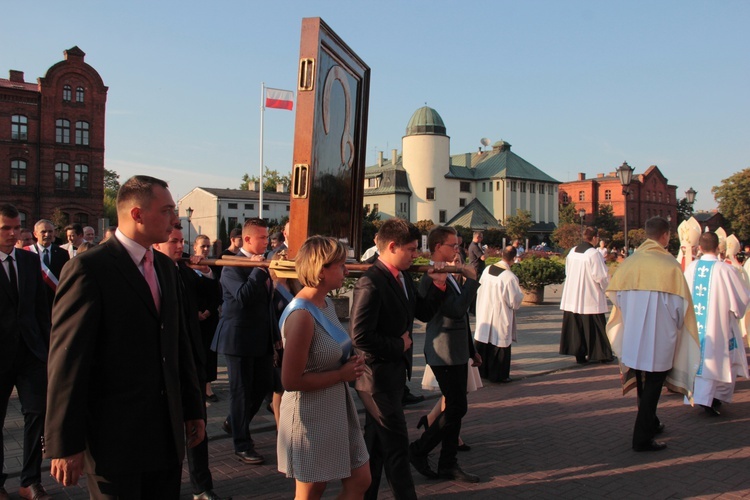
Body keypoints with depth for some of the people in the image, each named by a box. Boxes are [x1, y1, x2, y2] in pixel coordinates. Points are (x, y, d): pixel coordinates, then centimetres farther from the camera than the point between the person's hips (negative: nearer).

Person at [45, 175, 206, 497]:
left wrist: (193, 408, 16)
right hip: (114, 435, -7)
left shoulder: (165, 267, 10)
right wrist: (65, 445, -14)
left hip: (168, 431, 7)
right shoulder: (88, 269, -13)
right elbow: (68, 361, -14)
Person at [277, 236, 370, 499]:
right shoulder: (302, 315, -24)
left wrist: (351, 364, -1)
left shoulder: (326, 304, 4)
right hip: (312, 416, -8)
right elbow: (290, 381, -25)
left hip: (337, 408, 9)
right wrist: (342, 373, -18)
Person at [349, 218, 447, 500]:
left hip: (394, 372, 10)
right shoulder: (371, 283, -23)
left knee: (376, 442, 20)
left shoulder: (403, 278, 6)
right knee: (397, 444, 1)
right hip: (378, 374, -9)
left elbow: (424, 313, 12)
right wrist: (399, 345, -16)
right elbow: (360, 336, -28)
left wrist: (438, 285, -1)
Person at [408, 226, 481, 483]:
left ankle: (448, 464, 24)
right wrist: (471, 278, -19)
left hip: (457, 352, 10)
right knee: (457, 408, -4)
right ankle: (419, 450, 13)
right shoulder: (432, 278, -19)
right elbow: (457, 309, -28)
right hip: (444, 354, -10)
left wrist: (471, 349, 23)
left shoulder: (449, 275, 14)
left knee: (455, 408, 14)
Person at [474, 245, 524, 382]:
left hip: (484, 315, 6)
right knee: (499, 345, 7)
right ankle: (499, 375, 17)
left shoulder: (487, 270, -4)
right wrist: (519, 294, 4)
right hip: (500, 318, -6)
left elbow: (480, 290, 7)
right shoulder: (510, 277, -22)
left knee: (484, 343, 16)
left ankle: (482, 371, 28)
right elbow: (515, 301, -16)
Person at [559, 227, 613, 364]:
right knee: (594, 326, 5)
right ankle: (602, 354, 14)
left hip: (573, 297, 6)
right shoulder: (594, 253, -16)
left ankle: (579, 355, 13)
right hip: (590, 298, -6)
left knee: (576, 326, 9)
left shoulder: (572, 251, 4)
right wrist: (607, 287, 4)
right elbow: (601, 276, -15)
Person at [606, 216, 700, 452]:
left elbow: (616, 298, 4)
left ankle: (651, 424, 39)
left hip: (633, 336, 5)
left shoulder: (628, 263, -1)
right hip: (659, 337, -5)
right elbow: (679, 303, -10)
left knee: (643, 383, 21)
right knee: (653, 384, 5)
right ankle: (642, 438, 7)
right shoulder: (669, 265, -14)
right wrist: (677, 326, 7)